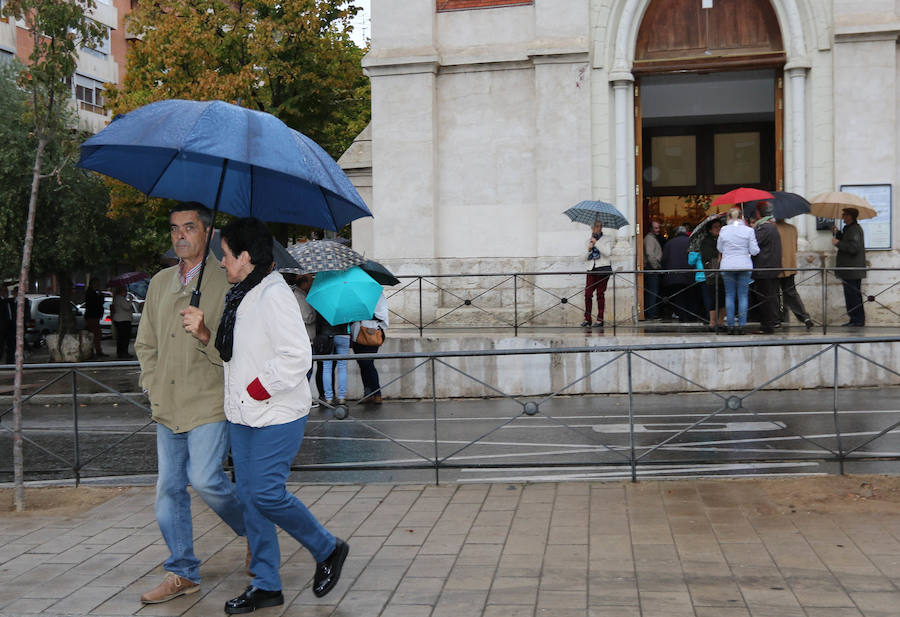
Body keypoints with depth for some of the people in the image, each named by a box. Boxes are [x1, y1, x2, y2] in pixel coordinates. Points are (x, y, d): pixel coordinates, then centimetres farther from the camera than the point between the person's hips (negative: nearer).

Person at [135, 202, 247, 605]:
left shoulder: (226, 282, -5)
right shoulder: (160, 283, 15)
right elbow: (146, 343, 21)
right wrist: (153, 386, 10)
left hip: (209, 404, -6)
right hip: (168, 407, 6)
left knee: (204, 478, -15)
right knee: (169, 489, 6)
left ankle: (253, 530, 13)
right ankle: (182, 574, 18)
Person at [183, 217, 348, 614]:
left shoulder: (274, 296, -17)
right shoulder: (239, 296, 13)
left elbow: (297, 358, -23)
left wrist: (256, 389, -17)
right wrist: (205, 335, 6)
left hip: (277, 416, -9)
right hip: (242, 416, 9)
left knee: (266, 494, -11)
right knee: (249, 496, 9)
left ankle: (328, 550, 13)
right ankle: (266, 585, 19)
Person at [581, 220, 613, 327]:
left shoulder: (606, 239, 5)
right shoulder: (590, 240, 18)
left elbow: (608, 252, -11)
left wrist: (596, 243, -11)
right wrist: (589, 249, -3)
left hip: (603, 268, -4)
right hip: (592, 269, 4)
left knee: (600, 294, -5)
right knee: (588, 293, -5)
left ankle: (600, 319, -1)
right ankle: (587, 319, 1)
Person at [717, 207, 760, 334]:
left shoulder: (724, 230, -1)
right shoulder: (749, 231, -2)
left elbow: (719, 248, 8)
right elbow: (754, 251, -3)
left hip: (727, 266, 0)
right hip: (744, 266, 0)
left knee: (729, 295, 7)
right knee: (743, 295, 4)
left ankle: (731, 326, 5)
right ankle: (742, 325, 2)